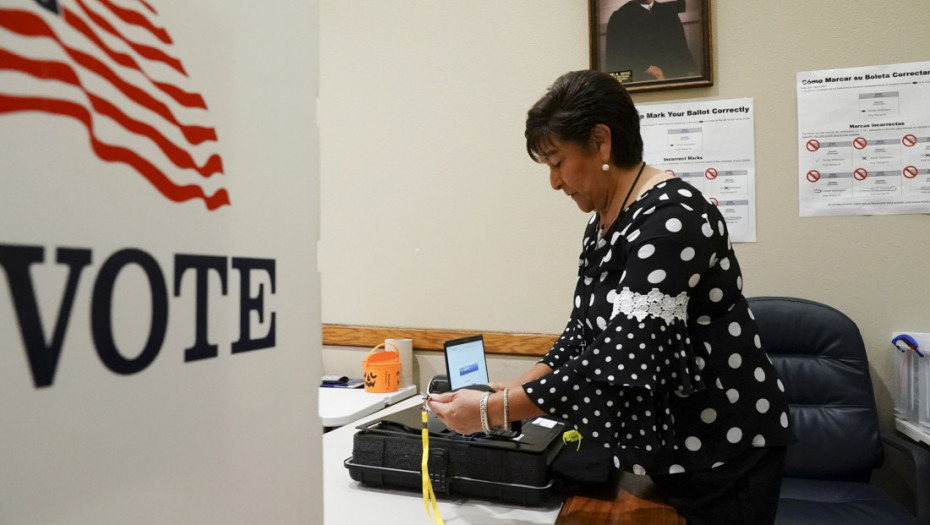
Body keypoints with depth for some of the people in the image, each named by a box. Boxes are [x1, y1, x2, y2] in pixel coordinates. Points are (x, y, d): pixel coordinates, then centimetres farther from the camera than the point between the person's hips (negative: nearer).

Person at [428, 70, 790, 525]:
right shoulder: (603, 223, 4)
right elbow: (585, 334, 8)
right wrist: (517, 387, -5)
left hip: (722, 451, -8)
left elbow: (620, 366, -30)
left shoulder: (670, 220, -25)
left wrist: (493, 411, -26)